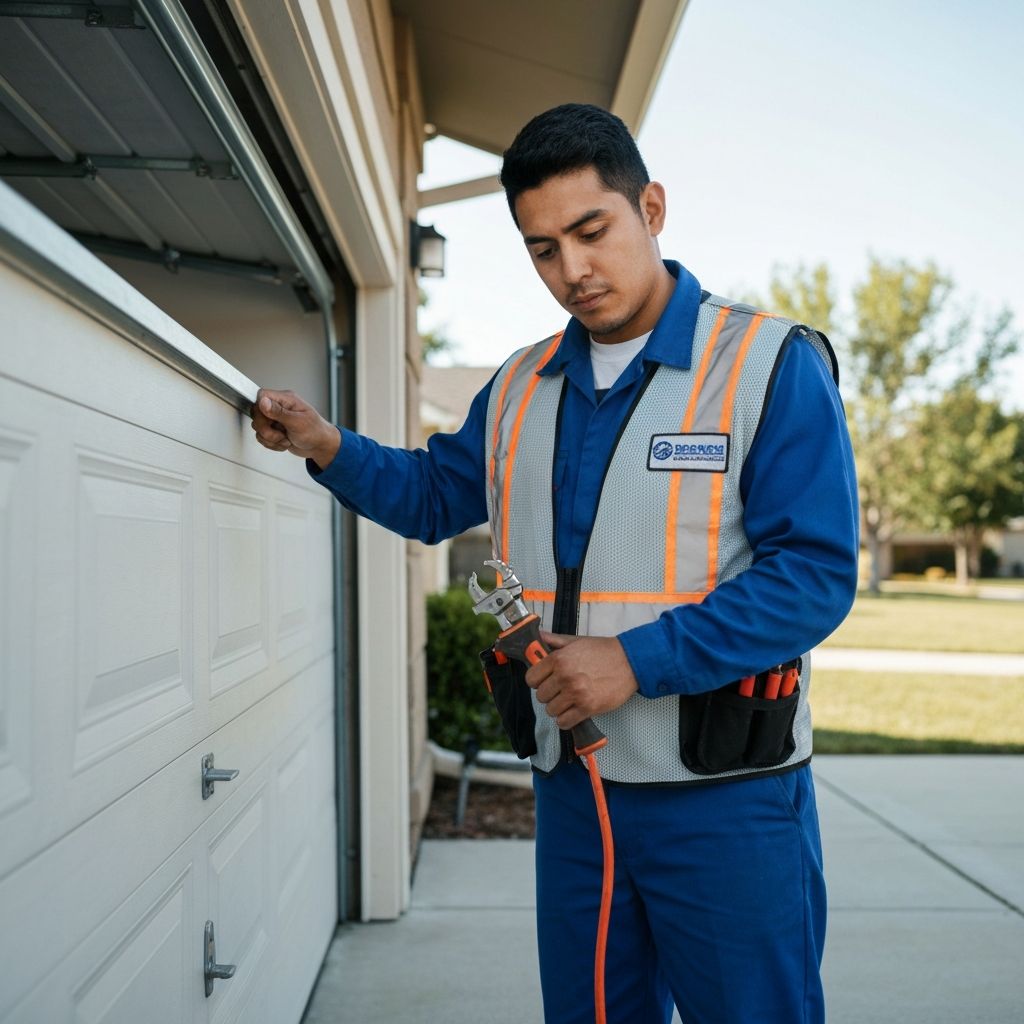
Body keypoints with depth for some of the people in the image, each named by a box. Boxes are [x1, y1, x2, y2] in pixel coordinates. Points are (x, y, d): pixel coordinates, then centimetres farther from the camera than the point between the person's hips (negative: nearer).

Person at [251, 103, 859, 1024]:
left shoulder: (771, 364, -9)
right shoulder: (519, 389, 9)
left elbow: (814, 574, -15)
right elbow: (435, 496, 22)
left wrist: (637, 660, -21)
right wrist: (330, 448, 4)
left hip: (726, 800, -5)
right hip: (571, 787, 5)